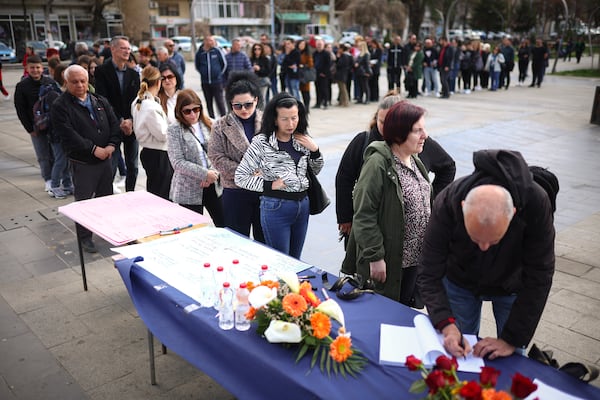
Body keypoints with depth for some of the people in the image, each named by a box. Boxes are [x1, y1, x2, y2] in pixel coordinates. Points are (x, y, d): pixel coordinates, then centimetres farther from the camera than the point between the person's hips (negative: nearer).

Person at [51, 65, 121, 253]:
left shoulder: (101, 101, 9)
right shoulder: (60, 107, -8)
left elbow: (114, 124, 4)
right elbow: (69, 135, -18)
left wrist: (112, 145, -13)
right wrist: (93, 149, -22)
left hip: (105, 158, 5)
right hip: (82, 162, -5)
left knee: (106, 197, 17)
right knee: (83, 200, 3)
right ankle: (85, 237, 16)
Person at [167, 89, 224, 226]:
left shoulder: (209, 125, 5)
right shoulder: (174, 131, -6)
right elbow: (178, 163, -13)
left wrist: (213, 174, -13)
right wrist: (205, 174, -18)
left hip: (213, 185, 3)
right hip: (189, 190, -3)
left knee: (225, 226, 7)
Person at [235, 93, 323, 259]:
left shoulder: (302, 140, 4)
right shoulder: (261, 142, -11)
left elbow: (316, 170, 17)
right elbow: (240, 177, -8)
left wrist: (315, 150, -1)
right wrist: (269, 185, -16)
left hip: (302, 205, 5)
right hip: (276, 207, -5)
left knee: (295, 261, 18)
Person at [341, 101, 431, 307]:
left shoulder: (415, 160, 6)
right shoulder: (378, 164, -20)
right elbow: (364, 215, -21)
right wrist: (375, 256, -20)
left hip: (415, 257, 8)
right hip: (387, 261, -7)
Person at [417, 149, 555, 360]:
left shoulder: (536, 202, -37)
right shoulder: (447, 202, -35)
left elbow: (538, 278, -28)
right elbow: (429, 274, -28)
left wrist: (512, 340, -28)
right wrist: (447, 325, -41)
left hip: (513, 285, 0)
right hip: (460, 282, 0)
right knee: (459, 352, 10)